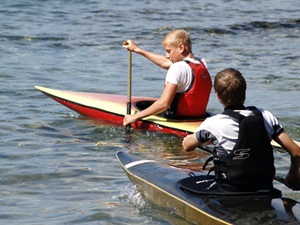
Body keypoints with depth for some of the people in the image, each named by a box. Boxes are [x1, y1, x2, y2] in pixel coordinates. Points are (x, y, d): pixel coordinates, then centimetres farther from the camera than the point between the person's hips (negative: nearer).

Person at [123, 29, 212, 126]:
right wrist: (137, 50, 27)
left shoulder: (178, 68, -19)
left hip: (178, 117, -9)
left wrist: (136, 116, -20)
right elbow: (165, 63, 19)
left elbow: (164, 103, -26)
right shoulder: (202, 63, 6)